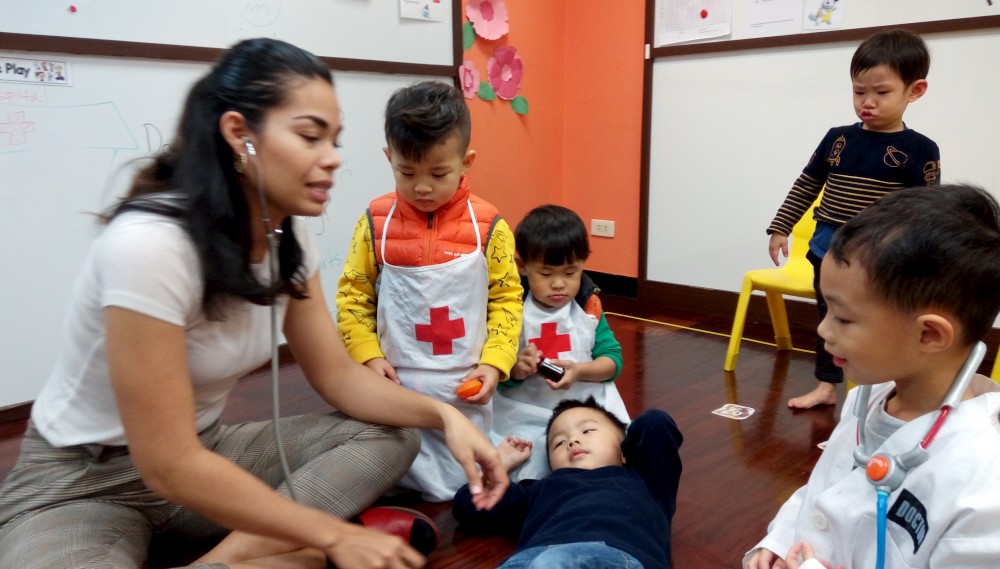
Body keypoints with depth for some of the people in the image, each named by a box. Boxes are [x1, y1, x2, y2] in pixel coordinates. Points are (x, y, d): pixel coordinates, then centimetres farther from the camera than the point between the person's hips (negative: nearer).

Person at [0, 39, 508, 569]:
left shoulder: (288, 236, -6)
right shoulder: (148, 244, -30)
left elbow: (338, 375, 0)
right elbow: (168, 465, -27)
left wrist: (443, 414, -17)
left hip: (202, 451, 8)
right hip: (79, 481, -7)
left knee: (390, 435, -10)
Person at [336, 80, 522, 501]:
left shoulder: (488, 227, -8)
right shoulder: (376, 223, -5)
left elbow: (506, 298, -1)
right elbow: (353, 296, 2)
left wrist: (494, 362, -10)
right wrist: (368, 356, -8)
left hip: (465, 389, 0)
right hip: (395, 386, 1)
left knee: (459, 489, 12)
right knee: (396, 485, 14)